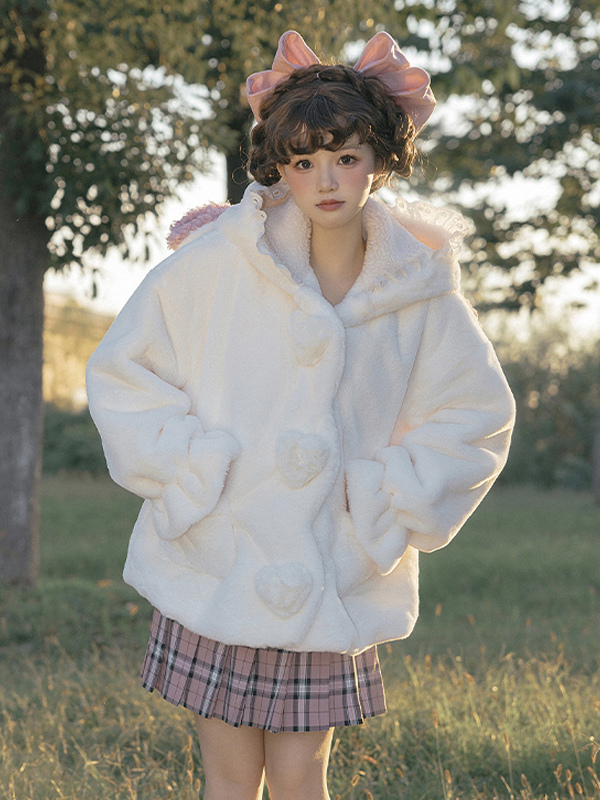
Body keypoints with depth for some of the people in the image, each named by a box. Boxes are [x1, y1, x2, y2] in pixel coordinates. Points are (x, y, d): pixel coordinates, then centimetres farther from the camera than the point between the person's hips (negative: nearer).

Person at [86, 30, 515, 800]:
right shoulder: (219, 259, -8)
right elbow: (120, 373, 1)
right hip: (216, 561, -1)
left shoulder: (419, 286, -3)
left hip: (331, 583, 1)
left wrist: (389, 505, -1)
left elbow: (477, 418, 9)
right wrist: (192, 470, -9)